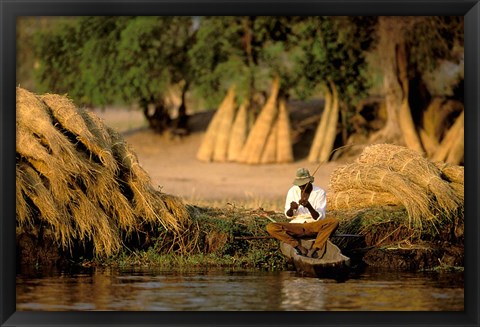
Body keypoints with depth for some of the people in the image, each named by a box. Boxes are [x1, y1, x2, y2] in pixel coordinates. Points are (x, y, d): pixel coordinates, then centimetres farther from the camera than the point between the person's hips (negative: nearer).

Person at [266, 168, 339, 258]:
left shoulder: (320, 192, -5)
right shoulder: (293, 191, 3)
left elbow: (319, 218, -12)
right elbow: (288, 215, 5)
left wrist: (309, 206, -30)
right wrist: (291, 209, -19)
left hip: (314, 226, -2)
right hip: (296, 226, 2)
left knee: (333, 221, -33)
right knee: (271, 227, -26)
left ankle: (314, 249, -39)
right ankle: (300, 248, -34)